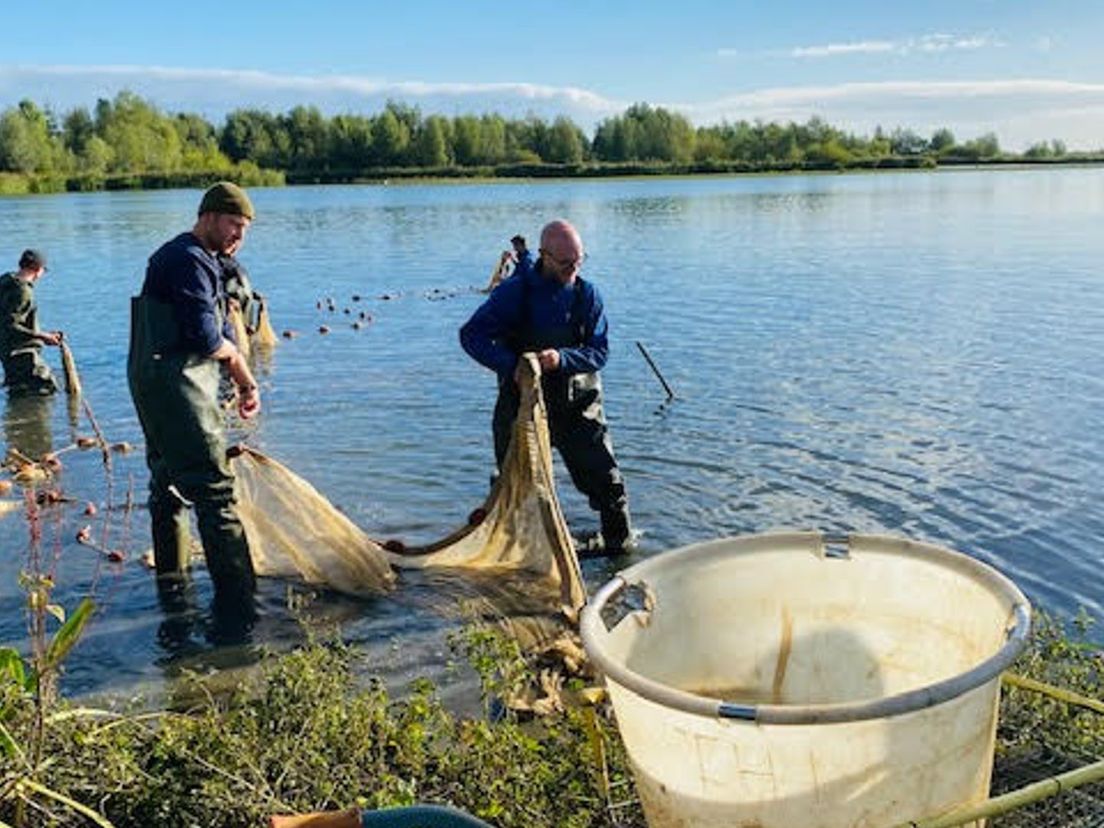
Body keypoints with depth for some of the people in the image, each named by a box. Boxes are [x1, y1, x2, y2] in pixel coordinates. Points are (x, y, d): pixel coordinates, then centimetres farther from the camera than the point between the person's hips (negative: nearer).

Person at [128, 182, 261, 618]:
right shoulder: (189, 260, -14)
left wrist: (246, 383, 16)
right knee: (213, 485, -11)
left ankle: (171, 574, 35)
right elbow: (207, 338, -22)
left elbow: (222, 334, 21)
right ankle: (236, 595, -10)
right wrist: (231, 352, -1)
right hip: (176, 386, -11)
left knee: (168, 482, 20)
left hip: (156, 385, 11)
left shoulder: (202, 262, 19)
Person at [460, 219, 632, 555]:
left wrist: (562, 359, -25)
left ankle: (618, 539, 22)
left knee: (603, 475, 1)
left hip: (575, 403, 1)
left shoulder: (587, 294, -3)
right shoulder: (515, 291, -9)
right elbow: (471, 334, -10)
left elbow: (599, 351, -5)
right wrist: (510, 366, -24)